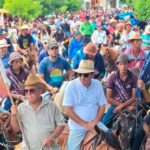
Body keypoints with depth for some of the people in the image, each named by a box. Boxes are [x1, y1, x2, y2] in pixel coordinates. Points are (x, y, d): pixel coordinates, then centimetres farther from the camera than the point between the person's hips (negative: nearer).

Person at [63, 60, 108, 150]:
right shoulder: (71, 86, -12)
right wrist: (84, 124, -14)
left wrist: (94, 122, -13)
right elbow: (68, 110, -13)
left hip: (94, 123, 3)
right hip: (77, 125, -3)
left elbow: (102, 106, 2)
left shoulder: (98, 85, -2)